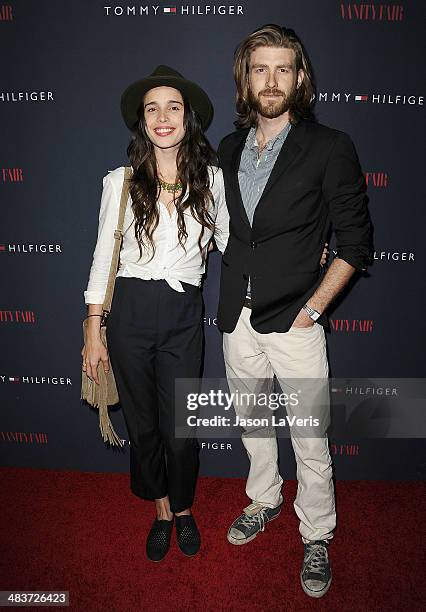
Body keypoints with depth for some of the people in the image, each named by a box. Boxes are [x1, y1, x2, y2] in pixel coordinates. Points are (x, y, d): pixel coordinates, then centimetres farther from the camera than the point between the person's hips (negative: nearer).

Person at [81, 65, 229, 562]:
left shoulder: (210, 178, 2)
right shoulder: (120, 182, 0)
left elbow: (228, 241, 11)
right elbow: (103, 256, 2)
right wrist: (93, 331, 1)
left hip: (183, 315, 0)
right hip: (130, 310, 0)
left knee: (181, 430, 5)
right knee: (142, 424, 14)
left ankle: (183, 508, 37)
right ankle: (162, 509, 41)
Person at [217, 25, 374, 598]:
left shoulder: (329, 148, -6)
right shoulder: (229, 149, 9)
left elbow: (356, 242, -5)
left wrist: (313, 308, -11)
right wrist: (233, 296, 7)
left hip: (294, 320, -4)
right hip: (237, 318, 5)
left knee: (310, 442, 6)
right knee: (252, 424, 21)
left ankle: (316, 538, 30)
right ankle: (264, 501, 45)